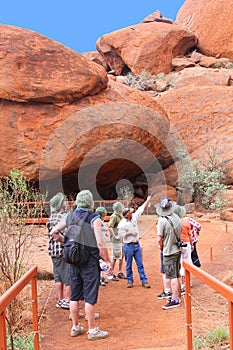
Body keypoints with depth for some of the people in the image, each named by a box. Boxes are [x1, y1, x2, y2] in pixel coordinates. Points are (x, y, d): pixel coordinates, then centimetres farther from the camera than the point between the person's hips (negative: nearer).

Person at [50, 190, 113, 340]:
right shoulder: (94, 218, -13)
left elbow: (54, 232, 10)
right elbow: (100, 244, -18)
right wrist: (109, 261, -9)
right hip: (89, 262, -5)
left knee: (75, 295, 14)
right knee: (90, 297, 3)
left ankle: (75, 327, 26)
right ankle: (92, 330, 12)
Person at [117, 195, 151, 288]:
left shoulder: (134, 217, 4)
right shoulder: (122, 223, -13)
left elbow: (140, 209, 14)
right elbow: (121, 234, -15)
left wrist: (147, 200, 18)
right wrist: (131, 233, -14)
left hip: (137, 245, 5)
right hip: (128, 246, -5)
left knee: (140, 264, 6)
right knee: (129, 265, 7)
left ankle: (144, 281, 9)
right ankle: (130, 281, 19)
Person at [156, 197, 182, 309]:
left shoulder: (162, 221, -18)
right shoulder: (177, 217, 2)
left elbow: (160, 239, -15)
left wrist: (161, 247, 3)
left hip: (169, 252, -7)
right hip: (177, 249, 7)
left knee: (172, 277, -3)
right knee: (177, 276, 17)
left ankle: (175, 300, 0)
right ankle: (178, 296, 27)